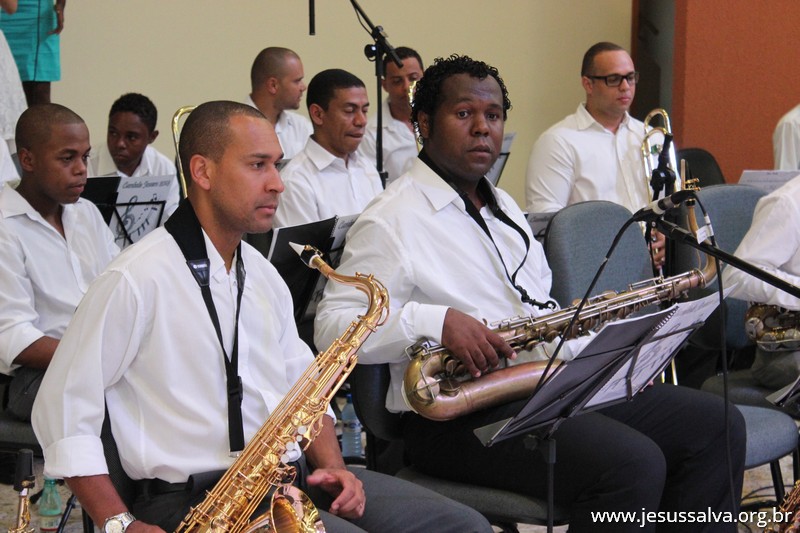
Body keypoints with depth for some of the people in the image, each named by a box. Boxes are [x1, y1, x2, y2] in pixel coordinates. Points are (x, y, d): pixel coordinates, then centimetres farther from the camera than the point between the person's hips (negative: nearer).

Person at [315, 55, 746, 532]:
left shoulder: (504, 207, 22)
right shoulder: (391, 220, -6)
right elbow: (332, 326, -15)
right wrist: (436, 322, -28)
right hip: (457, 418, -9)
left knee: (717, 426, -1)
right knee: (633, 465, -29)